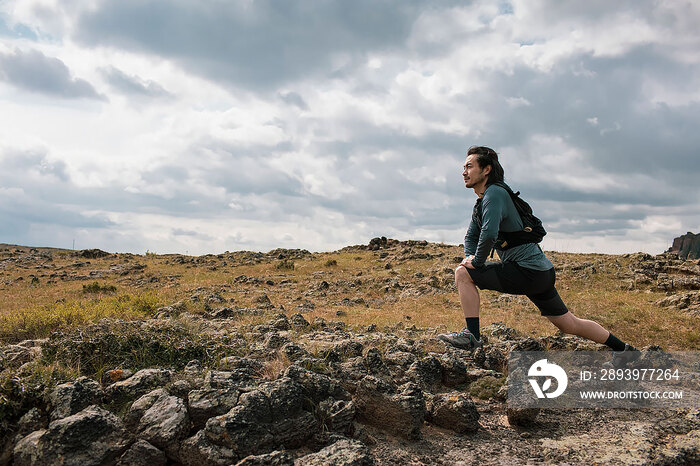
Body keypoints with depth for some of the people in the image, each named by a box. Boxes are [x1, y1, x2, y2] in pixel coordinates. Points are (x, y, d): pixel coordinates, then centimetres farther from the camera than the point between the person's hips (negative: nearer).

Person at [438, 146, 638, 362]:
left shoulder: (494, 193, -14)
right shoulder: (481, 201, 15)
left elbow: (489, 234, -30)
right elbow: (471, 236, 24)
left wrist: (476, 262, -15)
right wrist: (469, 258, 5)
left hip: (527, 271, -10)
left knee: (462, 274, -11)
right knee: (570, 324, 20)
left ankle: (472, 336, -8)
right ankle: (623, 349, 32)